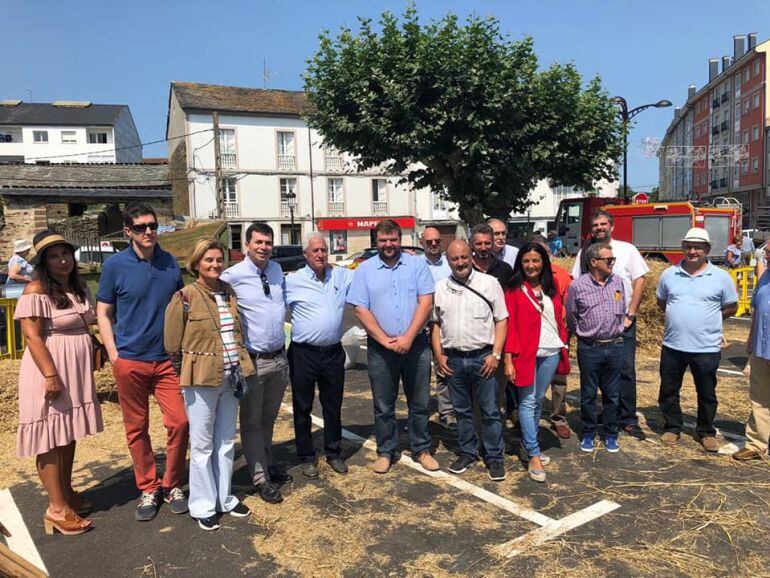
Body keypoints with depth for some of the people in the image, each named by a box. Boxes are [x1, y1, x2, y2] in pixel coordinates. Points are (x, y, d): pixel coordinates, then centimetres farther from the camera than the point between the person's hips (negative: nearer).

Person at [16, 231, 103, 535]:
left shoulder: (78, 287, 11)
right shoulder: (36, 291, -13)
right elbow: (32, 337, -18)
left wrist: (89, 364, 20)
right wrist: (50, 375, -23)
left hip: (76, 372, 8)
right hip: (50, 371, -8)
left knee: (69, 434, 15)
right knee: (51, 438, -1)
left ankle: (67, 493, 28)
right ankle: (57, 509, 5)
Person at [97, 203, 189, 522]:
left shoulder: (170, 262, 3)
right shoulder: (115, 265, -3)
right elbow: (103, 313, 1)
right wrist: (114, 355, -6)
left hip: (167, 358, 2)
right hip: (130, 361, -2)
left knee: (179, 421, -1)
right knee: (137, 428, 8)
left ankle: (172, 484, 19)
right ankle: (148, 489, 25)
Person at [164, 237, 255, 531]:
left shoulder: (228, 292, 6)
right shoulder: (186, 297, -12)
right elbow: (172, 342, -5)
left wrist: (243, 367, 10)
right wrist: (186, 371, 3)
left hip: (230, 378, 6)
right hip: (201, 380, -6)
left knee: (226, 442, 16)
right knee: (202, 445, 7)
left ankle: (224, 498, 32)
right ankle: (203, 506, 23)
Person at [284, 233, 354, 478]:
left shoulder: (341, 276, 6)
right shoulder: (293, 281, -5)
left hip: (333, 352, 3)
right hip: (303, 354, -3)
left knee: (333, 407, 15)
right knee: (302, 409, 10)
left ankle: (334, 453, 32)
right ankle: (306, 457, 26)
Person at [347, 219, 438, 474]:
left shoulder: (417, 264, 2)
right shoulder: (365, 269, 2)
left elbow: (426, 302, -6)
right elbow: (360, 310, -4)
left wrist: (408, 337, -14)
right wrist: (385, 340, -12)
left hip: (416, 344, 0)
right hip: (380, 348, 0)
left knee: (419, 402, 11)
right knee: (383, 405, 10)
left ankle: (422, 449, 27)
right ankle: (386, 451, 27)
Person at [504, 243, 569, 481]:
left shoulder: (551, 289, 11)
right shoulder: (514, 290, -4)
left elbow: (559, 319, 14)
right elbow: (509, 325, -8)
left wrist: (564, 346, 6)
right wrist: (508, 359, -13)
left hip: (551, 353, 5)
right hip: (526, 353, -5)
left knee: (539, 401, 13)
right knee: (527, 402, -2)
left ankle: (529, 443, 27)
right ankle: (533, 455, 3)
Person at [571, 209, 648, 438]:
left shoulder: (627, 250, 1)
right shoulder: (584, 253, 5)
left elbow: (639, 281, -1)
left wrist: (630, 315, -7)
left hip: (622, 322, -1)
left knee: (626, 369, -1)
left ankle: (628, 419, 10)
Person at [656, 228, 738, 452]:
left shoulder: (721, 277, -3)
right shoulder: (669, 274, 3)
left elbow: (731, 307, 5)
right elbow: (661, 301, 16)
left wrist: (707, 320, -3)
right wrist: (678, 317, 4)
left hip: (706, 348, -2)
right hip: (672, 345, 2)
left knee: (707, 394, 12)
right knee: (668, 391, 12)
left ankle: (706, 432, 29)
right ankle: (672, 428, 29)